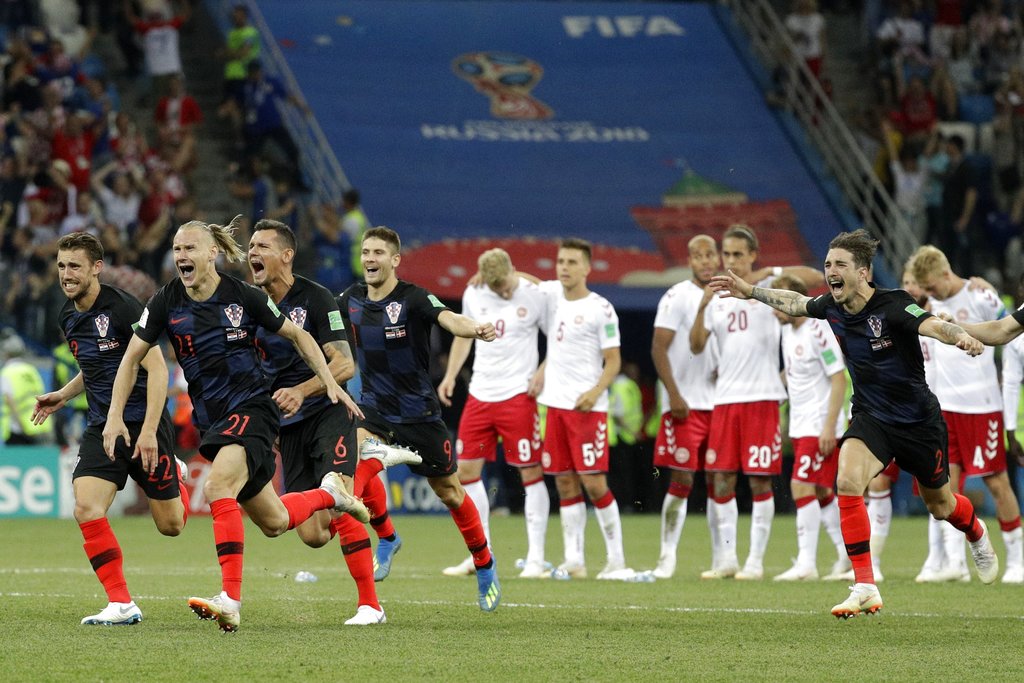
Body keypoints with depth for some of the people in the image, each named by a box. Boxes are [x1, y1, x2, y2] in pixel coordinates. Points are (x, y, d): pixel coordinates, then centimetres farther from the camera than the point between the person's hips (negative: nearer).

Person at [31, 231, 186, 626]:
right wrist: (64, 395, 15)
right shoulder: (69, 318, 8)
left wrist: (148, 431, -25)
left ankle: (173, 475, 41)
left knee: (170, 526, 5)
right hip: (102, 427, 6)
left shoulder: (123, 309, -16)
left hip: (143, 423, -6)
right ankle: (121, 604, -11)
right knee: (87, 509, -18)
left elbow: (157, 369, -18)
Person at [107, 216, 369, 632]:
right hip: (211, 421, 5)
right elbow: (132, 358, 5)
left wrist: (329, 381, -2)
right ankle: (330, 493, 43)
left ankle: (231, 601, -32)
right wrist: (115, 416, -3)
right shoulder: (166, 302, -3)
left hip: (251, 409, -5)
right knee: (273, 523, 11)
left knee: (217, 488, -30)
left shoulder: (244, 297, -9)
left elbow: (296, 335, 6)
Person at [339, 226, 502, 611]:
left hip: (418, 411, -3)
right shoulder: (351, 300, -1)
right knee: (360, 463, -25)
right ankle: (386, 539, 1)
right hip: (374, 407, 3)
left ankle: (484, 564, 29)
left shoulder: (412, 299, -17)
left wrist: (473, 329, -58)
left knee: (448, 491, 7)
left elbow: (447, 318, -37)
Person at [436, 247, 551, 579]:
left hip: (518, 396, -5)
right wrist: (450, 375, 12)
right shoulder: (473, 295, 4)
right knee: (466, 470, 5)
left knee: (531, 473, -5)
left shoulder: (534, 297, -9)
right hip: (480, 394, 5)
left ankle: (535, 559, 0)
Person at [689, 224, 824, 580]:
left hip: (762, 397, -4)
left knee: (759, 480, -2)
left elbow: (817, 278, -8)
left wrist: (772, 272, -18)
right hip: (725, 397, 4)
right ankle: (725, 559, 9)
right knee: (721, 479, 2)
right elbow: (696, 346, 8)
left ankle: (756, 561, 2)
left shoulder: (767, 288, 2)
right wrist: (702, 307, -8)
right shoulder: (718, 295, 13)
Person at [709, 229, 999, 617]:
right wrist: (750, 291, 22)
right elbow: (795, 302, 16)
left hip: (918, 421, -4)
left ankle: (977, 535, 54)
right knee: (848, 481, -25)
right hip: (871, 417, 4)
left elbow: (933, 325, -44)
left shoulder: (892, 307, -25)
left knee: (940, 505, 15)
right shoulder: (831, 306, -7)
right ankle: (865, 588, -22)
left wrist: (961, 336, -64)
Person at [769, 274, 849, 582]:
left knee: (802, 487, -13)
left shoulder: (818, 331, -17)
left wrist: (830, 426, -20)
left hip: (820, 426, -9)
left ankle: (806, 563, -12)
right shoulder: (787, 329, 7)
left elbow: (839, 379, -18)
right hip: (799, 425, 9)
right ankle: (847, 552, 22)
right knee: (821, 492, 12)